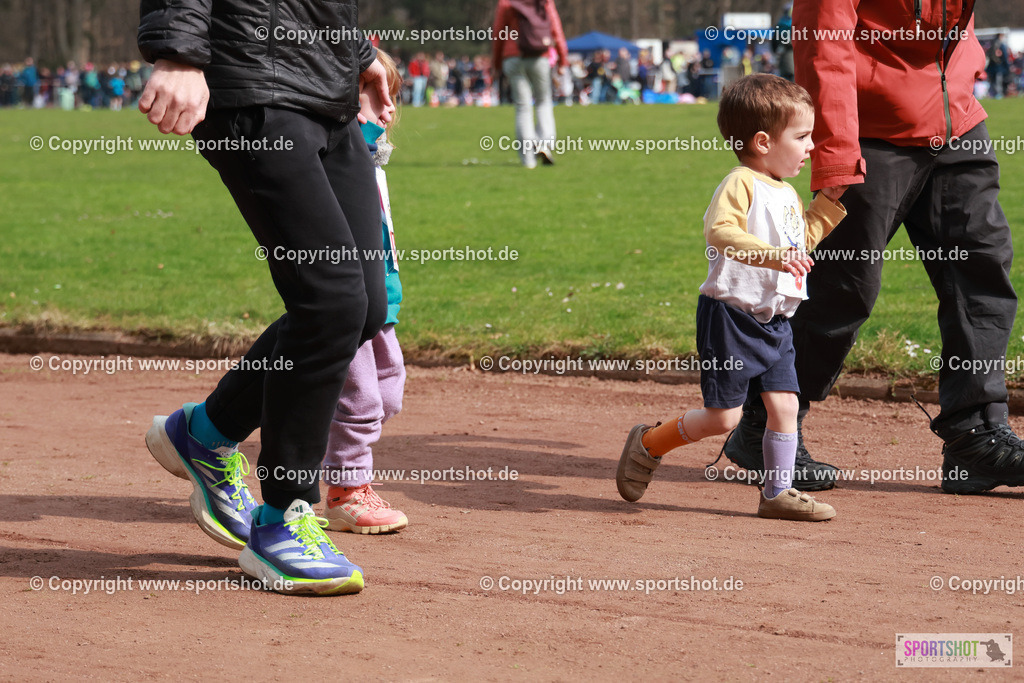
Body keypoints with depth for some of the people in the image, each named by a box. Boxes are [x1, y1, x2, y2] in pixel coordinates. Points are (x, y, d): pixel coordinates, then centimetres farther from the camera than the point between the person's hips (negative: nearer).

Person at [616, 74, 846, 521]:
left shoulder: (787, 195, 15)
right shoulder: (741, 184, -15)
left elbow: (804, 237, 30)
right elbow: (720, 231, -31)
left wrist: (833, 199, 21)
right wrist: (776, 256, -41)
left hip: (775, 321, 8)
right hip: (731, 316, -8)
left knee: (784, 405, 1)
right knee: (724, 417, -4)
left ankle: (777, 493, 11)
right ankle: (648, 444, 17)